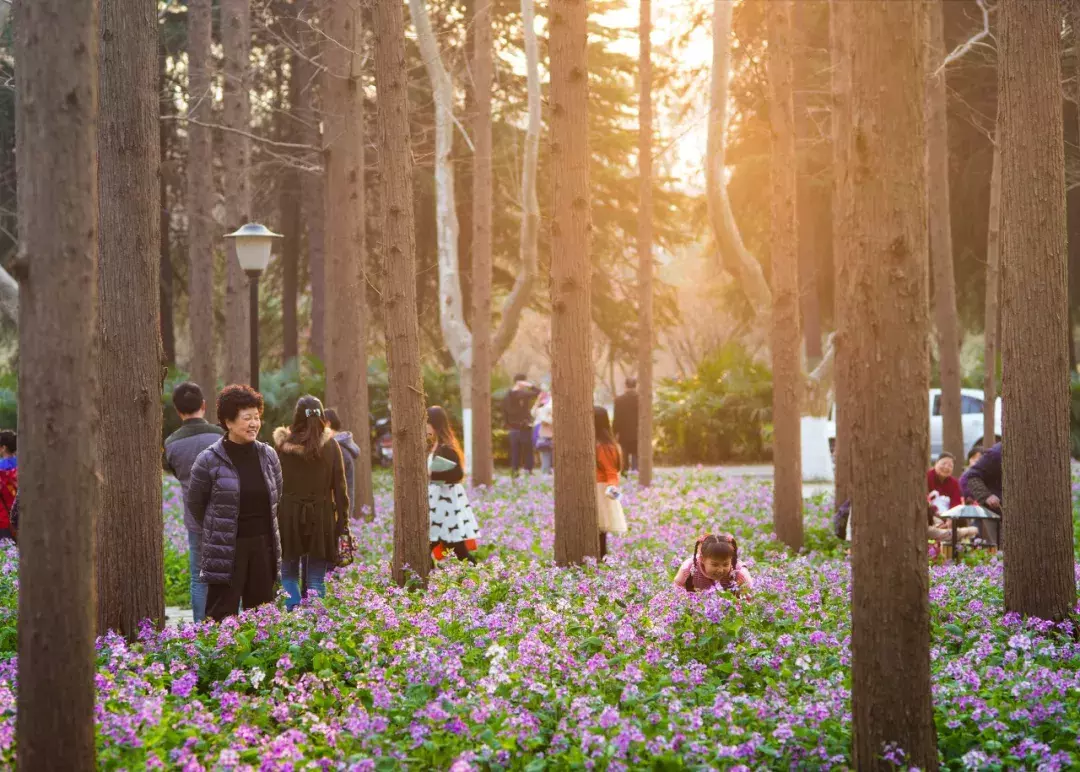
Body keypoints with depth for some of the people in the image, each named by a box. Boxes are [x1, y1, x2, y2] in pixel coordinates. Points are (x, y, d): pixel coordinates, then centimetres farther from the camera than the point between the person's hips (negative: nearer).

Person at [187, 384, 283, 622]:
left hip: (263, 548, 5)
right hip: (226, 553, -5)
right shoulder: (209, 461, -9)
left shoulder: (268, 455, 5)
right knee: (222, 619, -4)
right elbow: (194, 503, 3)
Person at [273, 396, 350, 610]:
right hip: (321, 516, 1)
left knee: (288, 572, 11)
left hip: (288, 516, -1)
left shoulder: (282, 446, -5)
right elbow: (339, 486, -1)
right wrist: (342, 520, 4)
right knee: (316, 576, 8)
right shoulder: (330, 446, -2)